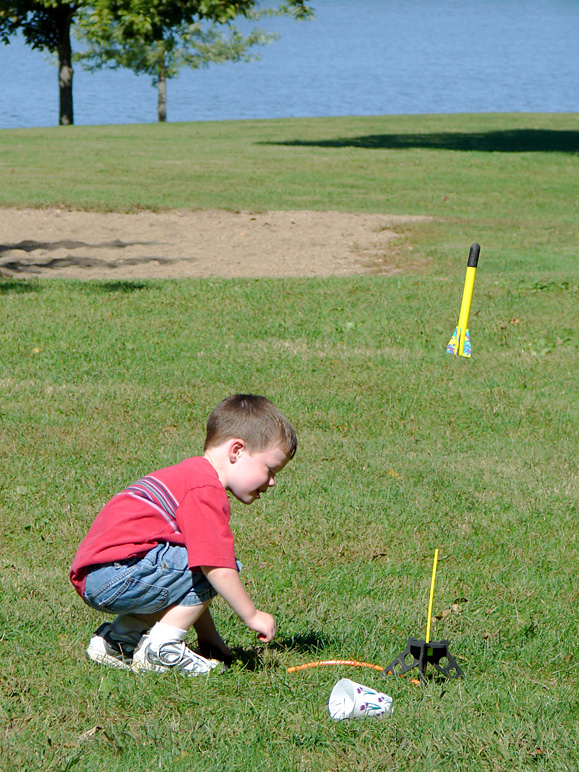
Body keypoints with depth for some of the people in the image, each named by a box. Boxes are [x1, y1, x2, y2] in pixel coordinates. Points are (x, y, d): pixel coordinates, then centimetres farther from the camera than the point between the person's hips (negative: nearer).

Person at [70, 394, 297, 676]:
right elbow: (215, 566, -19)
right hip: (115, 578, -11)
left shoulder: (188, 475, 24)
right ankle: (160, 648, -9)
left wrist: (208, 639, 27)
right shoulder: (206, 489, -11)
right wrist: (252, 616, -6)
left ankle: (120, 636, 15)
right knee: (217, 562, -12)